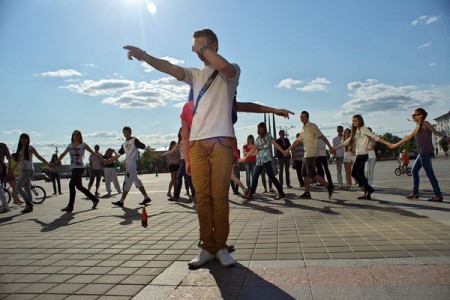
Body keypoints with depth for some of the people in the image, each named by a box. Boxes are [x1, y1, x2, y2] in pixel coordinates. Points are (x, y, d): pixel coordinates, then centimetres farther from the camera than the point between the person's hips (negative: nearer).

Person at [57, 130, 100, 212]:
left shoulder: (83, 145, -1)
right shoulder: (70, 145, 14)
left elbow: (93, 153, -1)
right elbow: (63, 154, 19)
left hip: (80, 168, -6)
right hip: (73, 168, 6)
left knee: (71, 185, -13)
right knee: (79, 186, 9)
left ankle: (70, 206, -6)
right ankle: (94, 199, 20)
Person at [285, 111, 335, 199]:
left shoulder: (312, 126, -5)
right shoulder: (303, 129, 19)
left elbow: (322, 137, -13)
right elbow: (297, 141, 24)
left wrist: (330, 147, -22)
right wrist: (288, 150, 21)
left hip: (311, 154, -9)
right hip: (307, 154, 9)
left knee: (312, 174, -12)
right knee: (305, 173, 7)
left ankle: (329, 186, -5)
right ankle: (307, 193, 10)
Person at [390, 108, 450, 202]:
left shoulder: (425, 124, -5)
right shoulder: (417, 127, 17)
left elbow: (436, 132, -16)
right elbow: (408, 137, 21)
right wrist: (396, 145, 24)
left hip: (426, 153, -9)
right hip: (422, 153, 9)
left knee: (429, 173, -7)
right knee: (414, 170, 11)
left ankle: (438, 195, -1)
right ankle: (415, 193, 18)